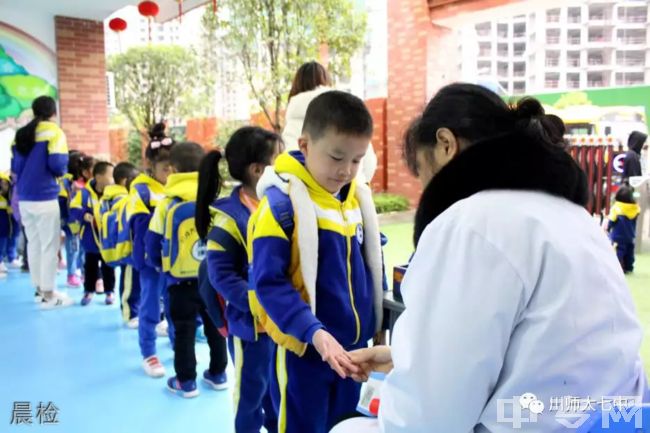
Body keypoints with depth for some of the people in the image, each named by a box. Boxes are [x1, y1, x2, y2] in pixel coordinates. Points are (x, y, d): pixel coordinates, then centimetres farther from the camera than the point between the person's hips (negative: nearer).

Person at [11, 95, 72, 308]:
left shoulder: (20, 134, 14)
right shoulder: (54, 131, -7)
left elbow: (15, 168, 13)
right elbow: (57, 164, -17)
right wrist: (61, 173, 3)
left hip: (24, 198, 7)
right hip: (45, 197, -7)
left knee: (33, 243, 14)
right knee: (49, 246, -1)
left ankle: (39, 289, 23)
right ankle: (49, 294, 2)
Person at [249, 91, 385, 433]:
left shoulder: (358, 198, 2)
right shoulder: (282, 203, -17)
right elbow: (269, 283, -20)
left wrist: (377, 325, 12)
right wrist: (314, 332, -29)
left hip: (352, 347, 6)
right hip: (305, 350, -6)